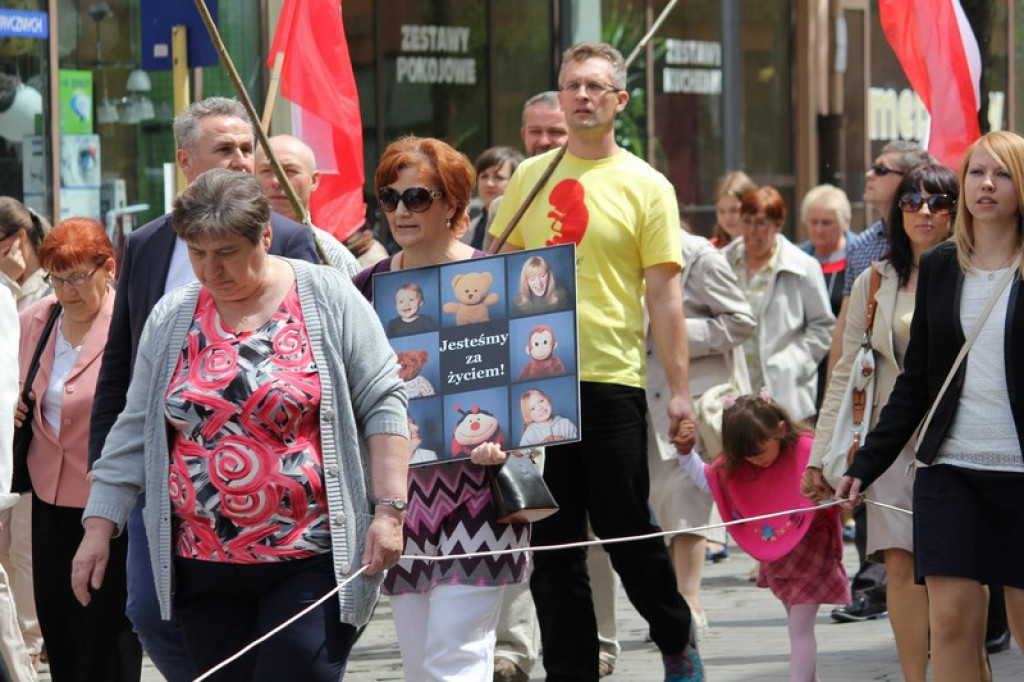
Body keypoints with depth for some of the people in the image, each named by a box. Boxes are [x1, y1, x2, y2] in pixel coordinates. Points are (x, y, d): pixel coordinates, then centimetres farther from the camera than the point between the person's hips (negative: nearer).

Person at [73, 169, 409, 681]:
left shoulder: (328, 299, -1)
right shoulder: (171, 318, 9)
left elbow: (383, 405, -2)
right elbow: (135, 431, 13)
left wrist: (389, 510, -10)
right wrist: (99, 527, 8)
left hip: (312, 562, -4)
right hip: (205, 566, 4)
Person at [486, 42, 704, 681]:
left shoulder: (647, 187, -2)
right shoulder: (529, 177, 9)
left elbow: (664, 297, -4)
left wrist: (681, 391, -8)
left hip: (612, 382, -3)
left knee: (627, 530, 1)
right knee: (553, 540, 7)